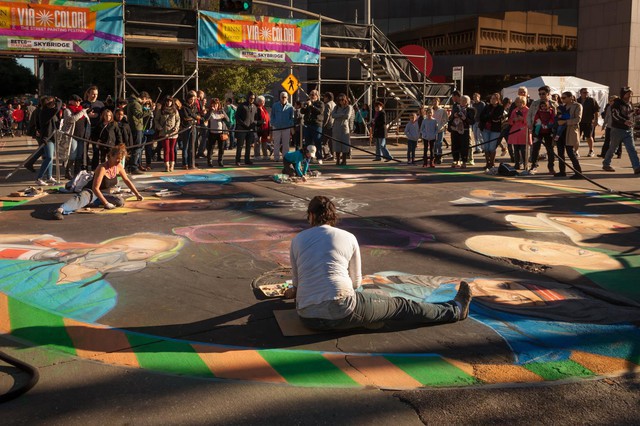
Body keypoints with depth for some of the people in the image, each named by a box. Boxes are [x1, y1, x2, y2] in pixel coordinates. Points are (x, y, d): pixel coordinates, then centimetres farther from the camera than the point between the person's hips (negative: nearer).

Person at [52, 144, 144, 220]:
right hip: (91, 192, -7)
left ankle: (92, 203, -10)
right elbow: (95, 188, -28)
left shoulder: (119, 166, -3)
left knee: (120, 202, -18)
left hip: (103, 194, 7)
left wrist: (137, 194, 16)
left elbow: (127, 181, 13)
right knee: (81, 199, -39)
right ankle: (60, 210, -65)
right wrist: (106, 203, -31)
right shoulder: (102, 168, -24)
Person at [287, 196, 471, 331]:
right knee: (398, 306, 14)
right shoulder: (348, 238, 6)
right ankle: (455, 310, 28)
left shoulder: (297, 240, 8)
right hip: (341, 312, -2)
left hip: (307, 317, 2)